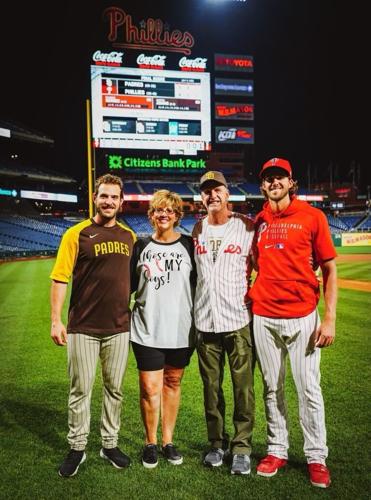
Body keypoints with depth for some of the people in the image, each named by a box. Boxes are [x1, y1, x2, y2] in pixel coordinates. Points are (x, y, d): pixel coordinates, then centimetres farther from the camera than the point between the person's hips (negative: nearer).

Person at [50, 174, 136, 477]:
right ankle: (77, 448, 26)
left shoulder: (129, 236, 7)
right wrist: (56, 320, -11)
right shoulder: (77, 234, -5)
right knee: (81, 390, 8)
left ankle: (110, 444, 30)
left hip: (119, 327, 4)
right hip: (83, 327, -3)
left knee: (114, 389, 14)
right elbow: (60, 278, -7)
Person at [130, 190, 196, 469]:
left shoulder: (189, 245, 3)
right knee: (150, 388, 0)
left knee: (173, 383, 13)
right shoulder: (141, 247, 3)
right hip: (147, 330, -1)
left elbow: (199, 284, 6)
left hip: (181, 330, 1)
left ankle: (168, 440, 28)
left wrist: (198, 322, 2)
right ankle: (151, 443, 20)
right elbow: (130, 285, 10)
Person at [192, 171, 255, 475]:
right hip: (205, 321, 4)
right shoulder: (197, 229, 10)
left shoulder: (247, 227, -1)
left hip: (239, 319, -3)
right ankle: (217, 443, 28)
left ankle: (242, 448, 16)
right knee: (211, 387, 12)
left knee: (243, 387, 1)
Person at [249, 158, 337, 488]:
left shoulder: (312, 216, -2)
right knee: (272, 389, 12)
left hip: (303, 317, -3)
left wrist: (330, 318, -9)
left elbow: (329, 269, -3)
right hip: (263, 318, 3)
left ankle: (316, 458, 22)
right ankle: (277, 451, 28)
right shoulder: (258, 223, 8)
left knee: (309, 389, 4)